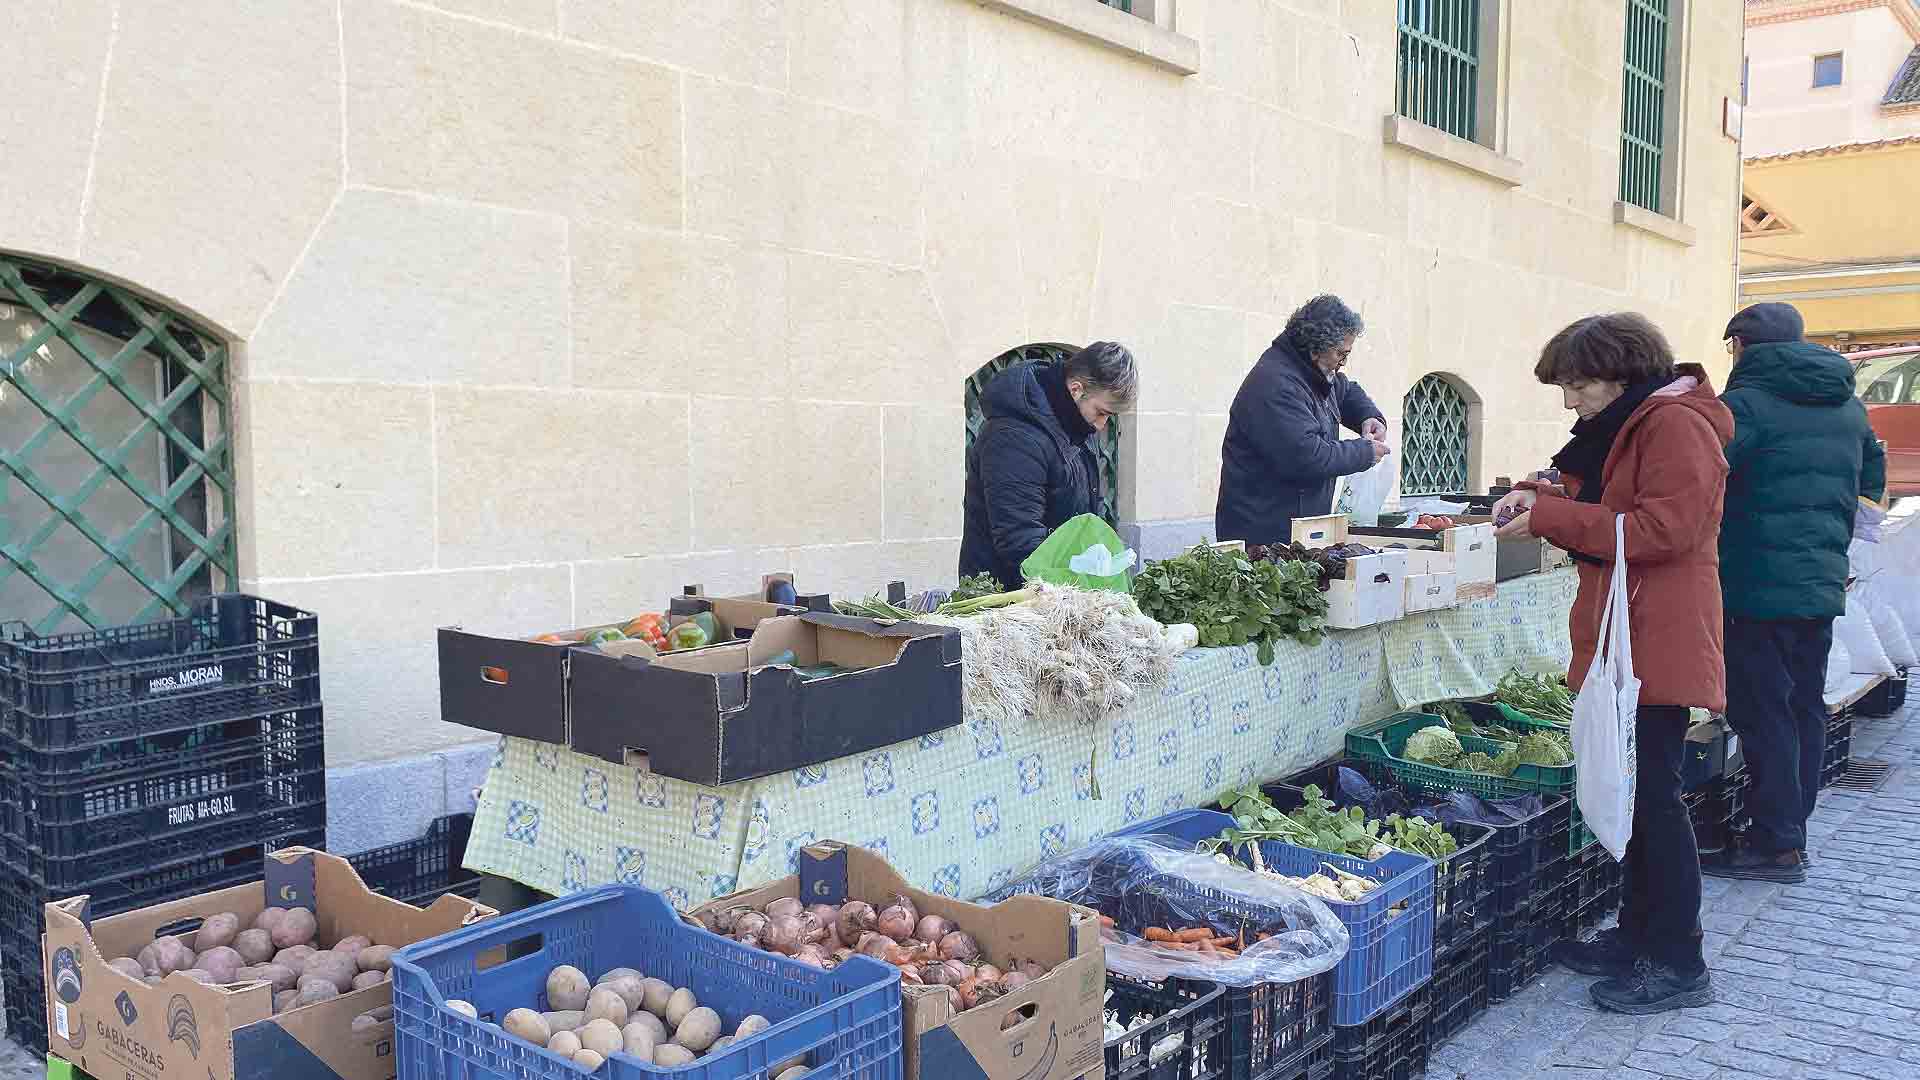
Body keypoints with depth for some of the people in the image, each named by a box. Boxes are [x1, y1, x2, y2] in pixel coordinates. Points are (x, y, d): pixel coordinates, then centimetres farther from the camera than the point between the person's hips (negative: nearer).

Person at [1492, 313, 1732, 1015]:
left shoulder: (1676, 424, -12)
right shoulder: (1625, 427, 19)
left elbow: (1661, 529, -21)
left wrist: (1550, 517, -19)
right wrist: (1543, 497, 4)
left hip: (1657, 646, -10)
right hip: (1624, 641, 10)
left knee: (1652, 794, -5)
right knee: (1634, 792, 14)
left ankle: (1677, 964, 5)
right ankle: (1639, 936, 25)